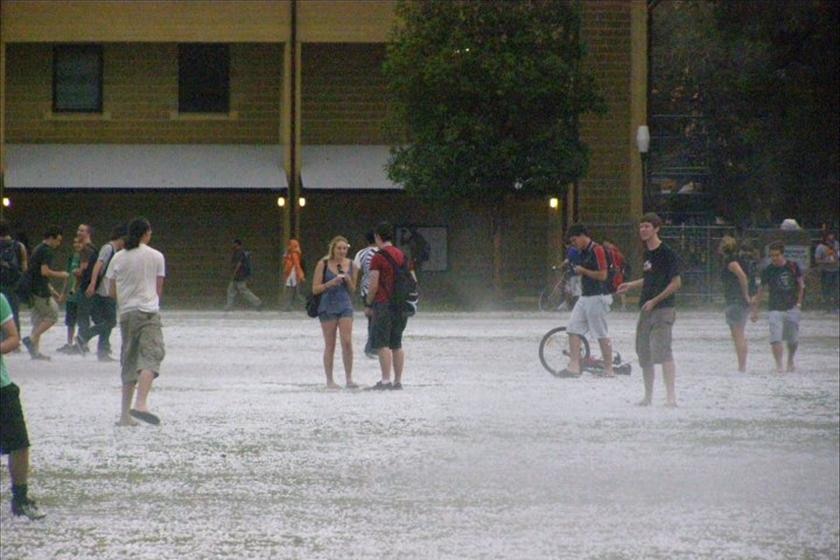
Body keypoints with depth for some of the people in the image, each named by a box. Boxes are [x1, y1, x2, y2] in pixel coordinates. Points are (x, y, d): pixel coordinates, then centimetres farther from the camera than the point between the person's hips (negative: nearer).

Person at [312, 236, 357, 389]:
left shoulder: (350, 265, 6)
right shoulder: (323, 264, -4)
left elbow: (352, 290, 13)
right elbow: (315, 289, -5)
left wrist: (348, 280, -7)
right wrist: (331, 283, -18)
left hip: (345, 306, 2)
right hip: (328, 306, -2)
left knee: (347, 342, -8)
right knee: (330, 345, 1)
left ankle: (348, 379, -3)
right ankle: (329, 380, 8)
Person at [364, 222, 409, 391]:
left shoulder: (378, 257, -9)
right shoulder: (402, 255, 12)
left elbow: (374, 284, -13)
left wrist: (368, 304, -2)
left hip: (383, 304, -7)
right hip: (400, 305, 7)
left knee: (381, 343, -6)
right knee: (396, 344, 10)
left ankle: (386, 380, -12)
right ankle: (398, 381, 9)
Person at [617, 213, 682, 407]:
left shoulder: (667, 253, -11)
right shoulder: (647, 254, 14)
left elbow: (676, 283, -13)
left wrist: (655, 300, -17)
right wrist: (631, 286, 22)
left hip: (663, 309, -9)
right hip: (646, 310, 9)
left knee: (662, 349, -18)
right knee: (644, 353, 9)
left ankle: (671, 396, -21)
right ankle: (648, 396, 19)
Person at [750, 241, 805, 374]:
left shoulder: (793, 267, 0)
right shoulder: (767, 271, 0)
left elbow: (801, 285, 10)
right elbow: (761, 291, 6)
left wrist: (798, 303, 2)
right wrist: (755, 310, 4)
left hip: (792, 308, 1)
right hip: (775, 309, -1)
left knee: (793, 339, 9)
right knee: (775, 339, -16)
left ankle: (790, 361, 33)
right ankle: (779, 365, -17)